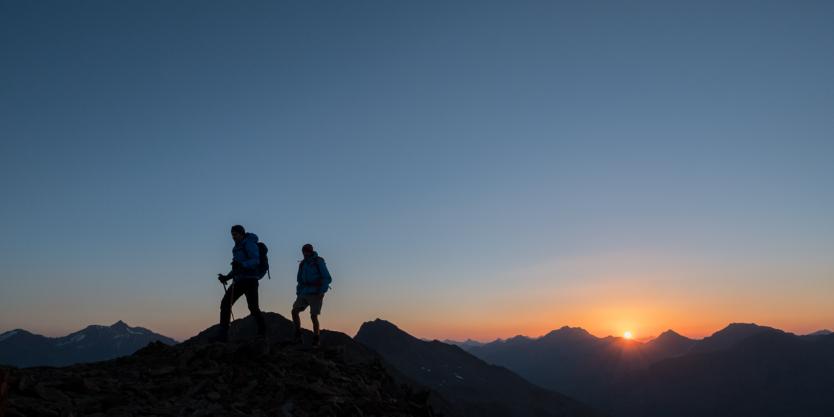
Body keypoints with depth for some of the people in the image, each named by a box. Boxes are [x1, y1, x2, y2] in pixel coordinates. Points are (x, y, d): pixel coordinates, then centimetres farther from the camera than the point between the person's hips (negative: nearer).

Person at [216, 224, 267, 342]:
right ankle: (223, 335, -1)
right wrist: (227, 277, 19)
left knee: (253, 307, -14)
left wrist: (242, 265, -34)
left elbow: (255, 261, -19)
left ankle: (262, 332, 0)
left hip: (250, 279, -9)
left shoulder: (249, 243, -4)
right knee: (225, 303, -2)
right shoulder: (237, 247, 23)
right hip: (239, 280, 9)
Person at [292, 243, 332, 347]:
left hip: (316, 294, -6)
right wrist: (298, 292, 8)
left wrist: (322, 292, -23)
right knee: (294, 311, -9)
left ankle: (316, 341, 2)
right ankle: (298, 336, 2)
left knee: (313, 316, -11)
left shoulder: (319, 262, -12)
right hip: (305, 293, 6)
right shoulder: (303, 264, 7)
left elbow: (328, 279, -14)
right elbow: (300, 279, 20)